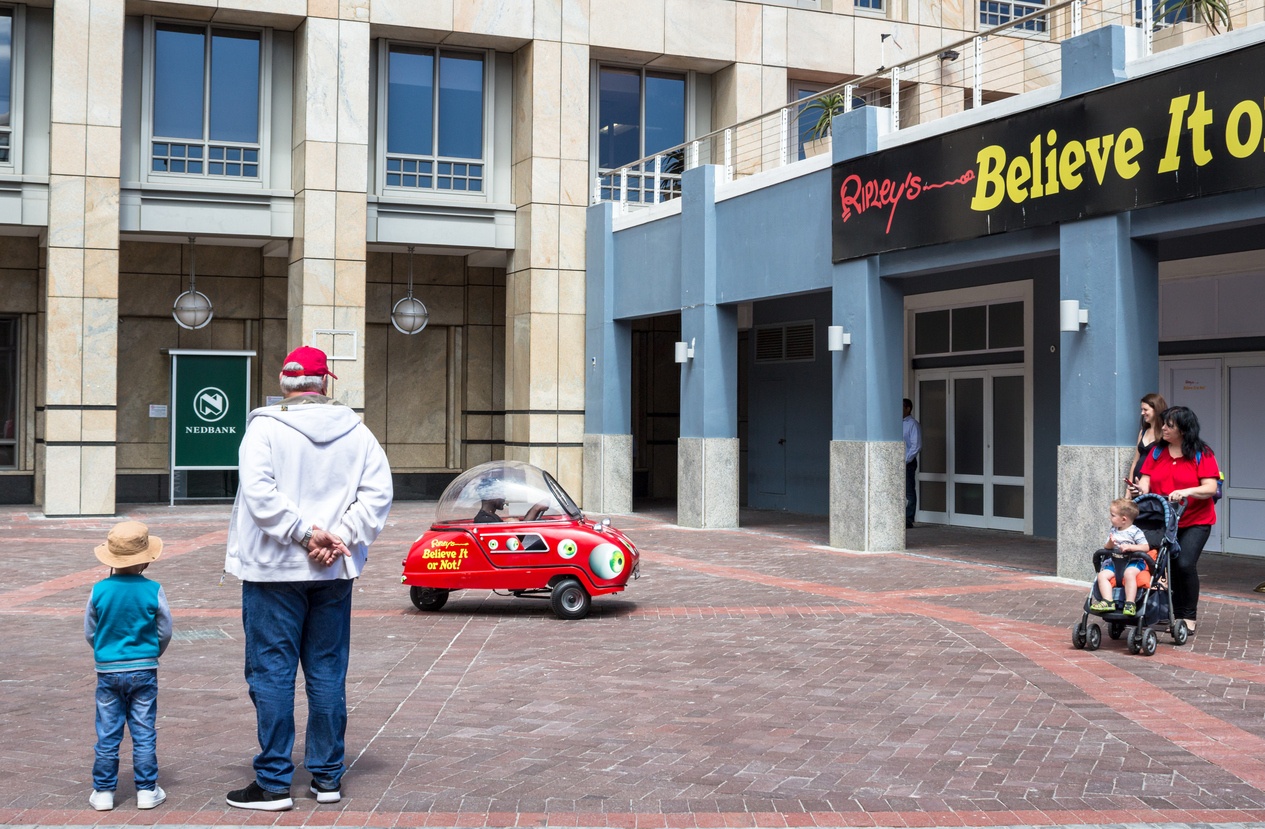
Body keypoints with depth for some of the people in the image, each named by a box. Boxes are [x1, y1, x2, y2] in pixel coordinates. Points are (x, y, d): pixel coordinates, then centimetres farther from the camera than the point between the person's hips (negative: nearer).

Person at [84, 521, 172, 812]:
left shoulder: (99, 590, -7)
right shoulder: (153, 590, -11)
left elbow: (89, 632, 3)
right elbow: (165, 631, -1)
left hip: (107, 671, 1)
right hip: (144, 671, -1)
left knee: (107, 735, 9)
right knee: (144, 733, 7)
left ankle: (103, 792, 14)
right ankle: (146, 790, 11)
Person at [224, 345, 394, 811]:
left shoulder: (266, 428, -6)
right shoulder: (356, 432, 6)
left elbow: (260, 492, -19)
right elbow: (377, 493, -2)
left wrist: (306, 532, -16)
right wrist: (340, 538, -7)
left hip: (275, 569, -4)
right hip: (335, 572, 4)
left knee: (272, 673, 1)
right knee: (328, 673, 11)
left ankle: (274, 782, 4)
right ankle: (327, 777, 17)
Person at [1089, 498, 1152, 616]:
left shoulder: (1135, 532, -4)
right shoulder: (1113, 531, 13)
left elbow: (1146, 547, -11)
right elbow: (1106, 548, 13)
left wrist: (1130, 547, -23)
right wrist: (1110, 543, -10)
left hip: (1133, 562, -6)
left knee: (1129, 573, -37)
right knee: (1102, 575, -19)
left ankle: (1130, 603, -34)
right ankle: (1108, 602, -27)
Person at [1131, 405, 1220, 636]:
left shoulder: (1202, 454, -5)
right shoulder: (1157, 452, 7)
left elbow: (1210, 488, -12)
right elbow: (1146, 480, 1)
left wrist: (1186, 492, -29)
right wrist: (1140, 489, -21)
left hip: (1195, 521, -4)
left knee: (1185, 564, -17)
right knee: (1170, 565, 1)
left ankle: (1189, 617, -2)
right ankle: (1178, 615, 13)